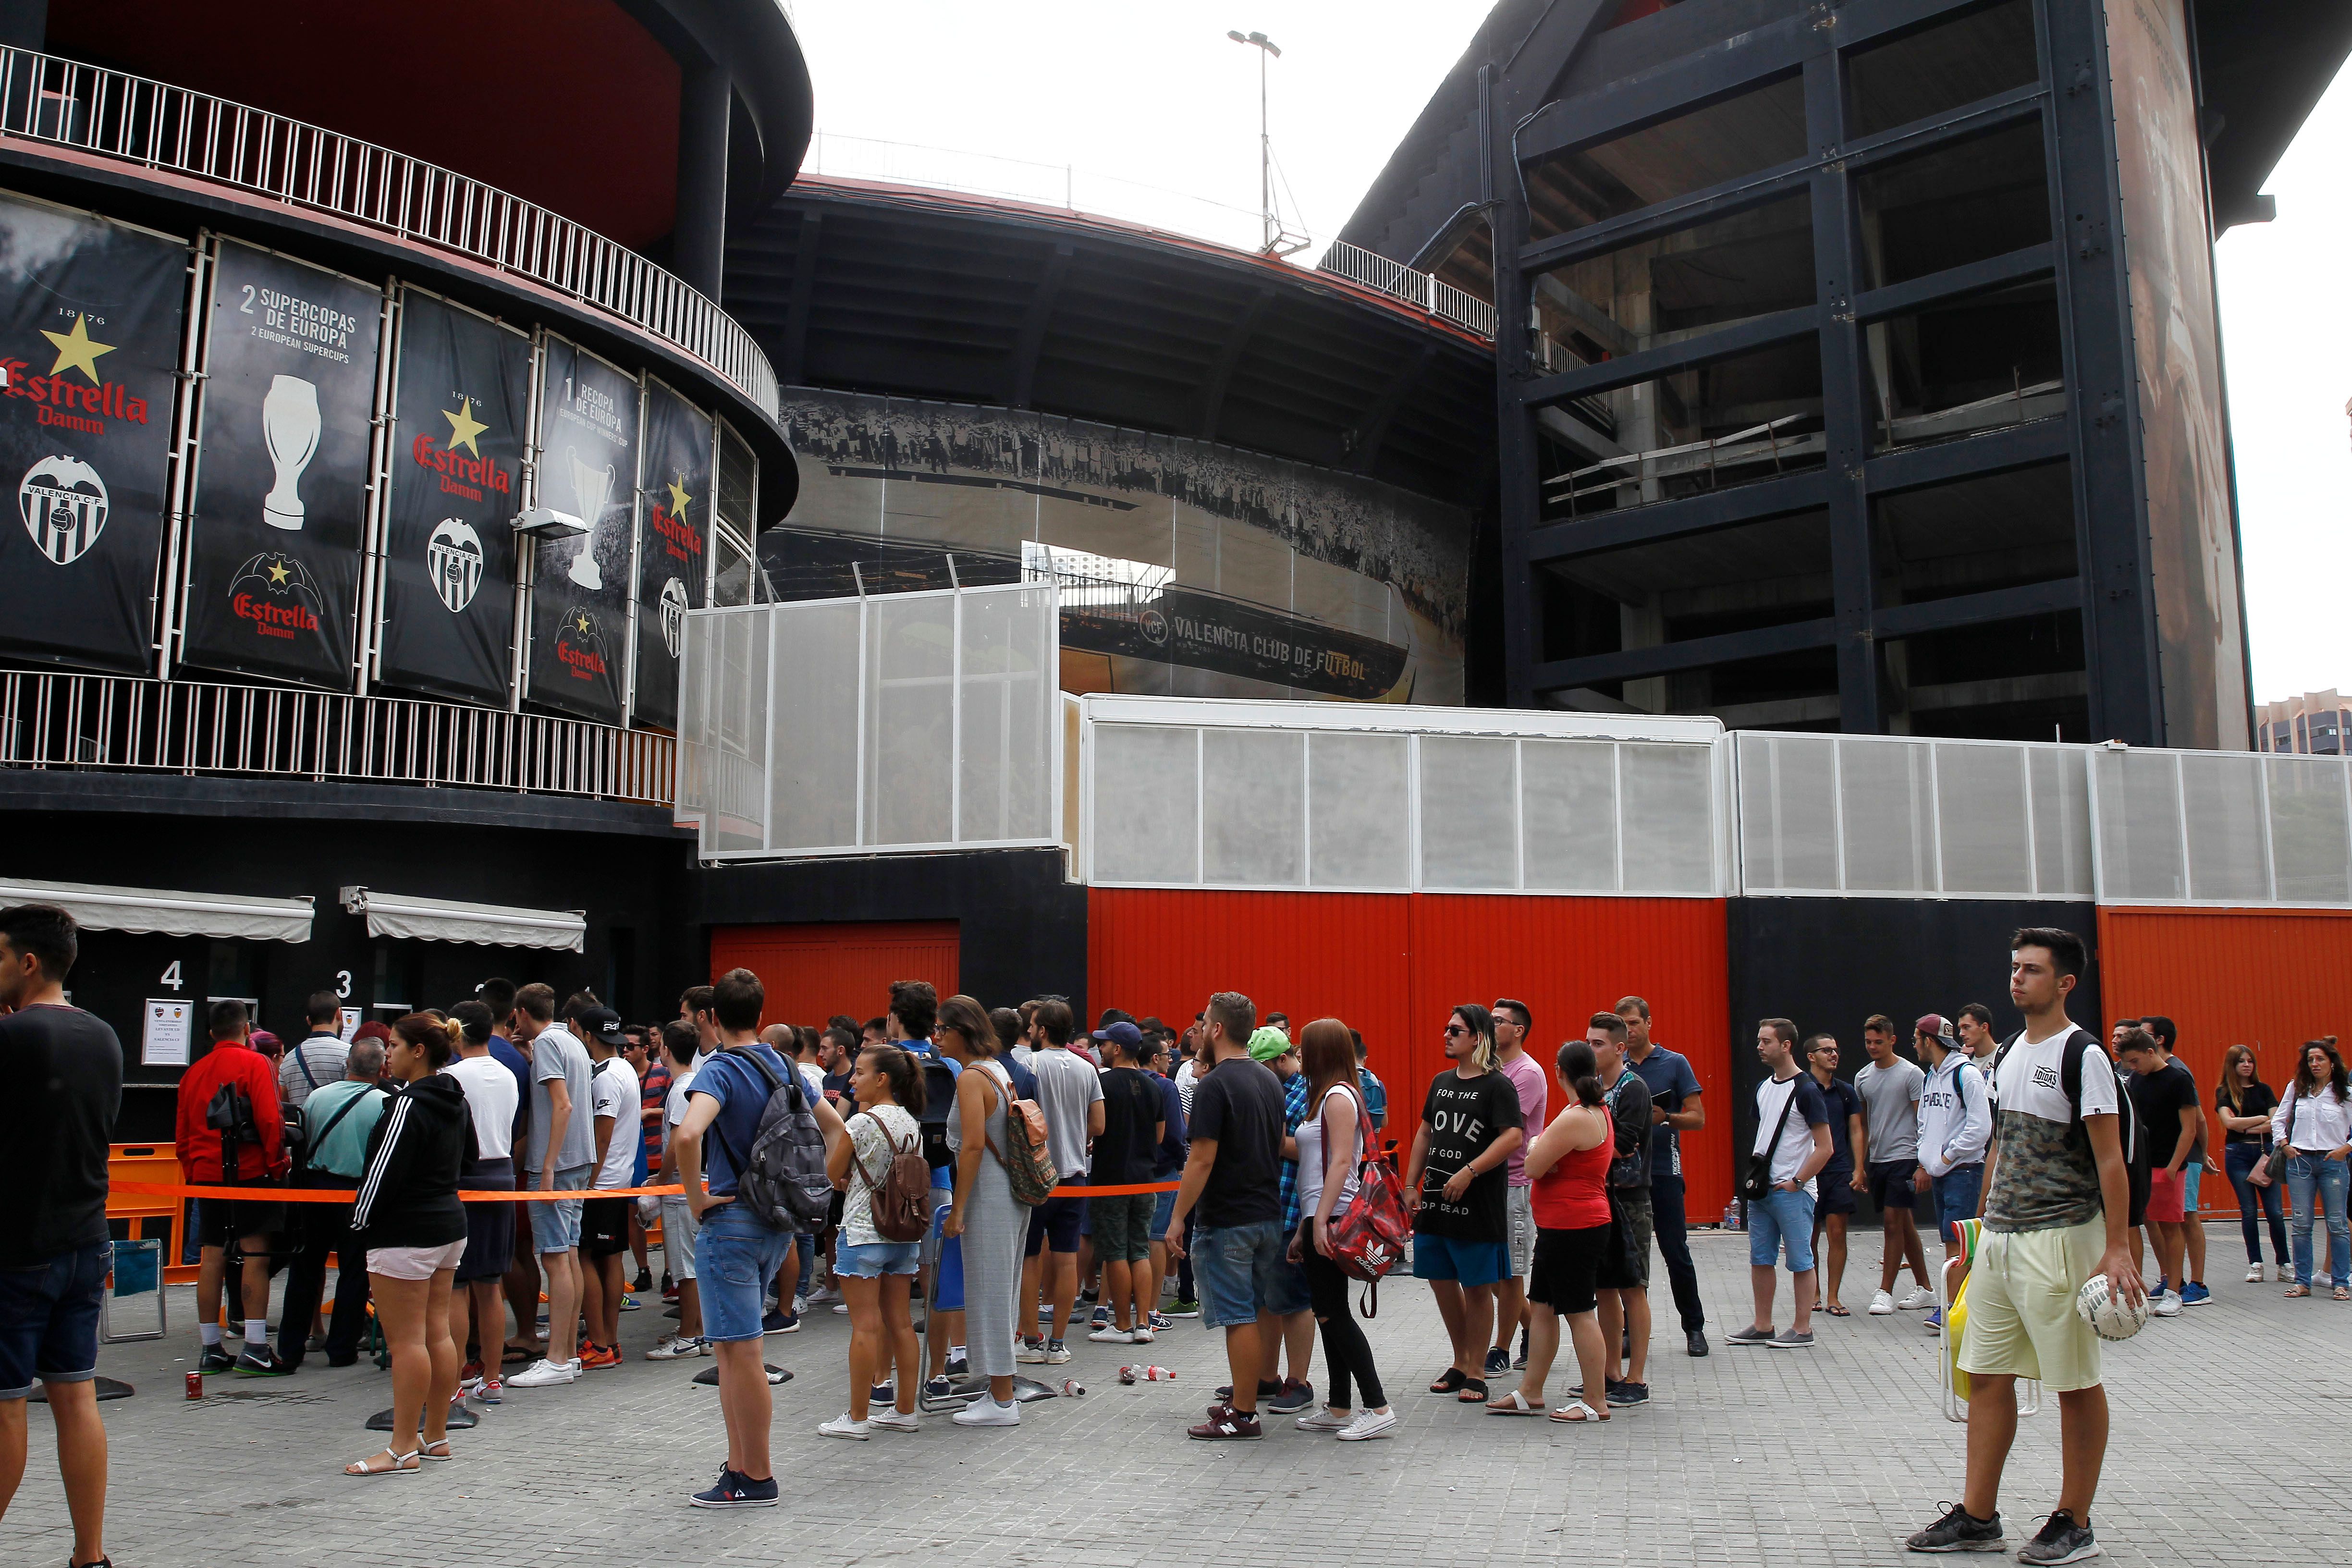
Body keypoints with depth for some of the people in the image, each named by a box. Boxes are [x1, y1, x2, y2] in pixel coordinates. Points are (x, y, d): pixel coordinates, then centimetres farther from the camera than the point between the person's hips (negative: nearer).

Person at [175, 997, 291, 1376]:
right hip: (250, 1172, -6)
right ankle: (255, 1350, -9)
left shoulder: (193, 1073, 14)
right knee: (256, 1253, -6)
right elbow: (270, 1121, -13)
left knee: (211, 1256, 8)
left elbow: (183, 1134, 19)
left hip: (206, 1174, 6)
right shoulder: (254, 1064, -5)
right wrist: (277, 1166, -5)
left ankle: (210, 1350, 13)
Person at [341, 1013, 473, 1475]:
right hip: (451, 1225, 9)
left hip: (405, 1234, -9)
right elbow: (469, 1152, 24)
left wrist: (359, 1227, -10)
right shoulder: (456, 1102, 9)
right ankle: (435, 1437, 20)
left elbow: (385, 1172, -19)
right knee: (438, 1333, 13)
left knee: (406, 1341, -4)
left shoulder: (409, 1105, -18)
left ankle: (403, 1448, 2)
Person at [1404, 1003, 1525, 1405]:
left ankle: (1476, 1374, 13)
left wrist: (1468, 1173, -24)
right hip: (1435, 1201, 7)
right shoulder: (1441, 1082, 12)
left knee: (1477, 1287, 2)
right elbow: (1425, 1133, 18)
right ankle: (1461, 1363, 28)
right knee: (1441, 1281, 12)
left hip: (1477, 1205, -7)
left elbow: (1513, 1137, -19)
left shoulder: (1497, 1086, -9)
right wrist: (1411, 1184, 11)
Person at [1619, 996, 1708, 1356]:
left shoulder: (1675, 1063, 1)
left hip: (1663, 1170, -3)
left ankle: (1694, 1327, 14)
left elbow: (1698, 1118, -1)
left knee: (1676, 1252, 0)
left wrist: (1665, 1117, -18)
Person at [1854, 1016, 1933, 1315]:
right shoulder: (1862, 1077, 11)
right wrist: (1860, 1166, 14)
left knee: (1892, 1222, -8)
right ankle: (1924, 1290, 21)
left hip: (1904, 1158, -6)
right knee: (1904, 1225, 12)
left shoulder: (1911, 1074, -7)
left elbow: (1923, 1122, -7)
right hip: (1877, 1161, 6)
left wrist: (1923, 1166, -12)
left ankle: (1885, 1292, -3)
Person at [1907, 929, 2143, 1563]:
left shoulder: (2083, 1056, -10)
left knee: (2075, 1382, 3)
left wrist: (2117, 1249, -18)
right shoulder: (2008, 1055, 13)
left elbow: (2110, 1159, -13)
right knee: (1987, 1374, 9)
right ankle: (1978, 1517, 17)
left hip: (2059, 1239, -8)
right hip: (1999, 1239, 8)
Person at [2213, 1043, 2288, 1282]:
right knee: (2249, 1210, 0)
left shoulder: (2263, 1090, 9)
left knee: (2274, 1210, -3)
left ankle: (2283, 1263, 7)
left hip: (2265, 1152, 1)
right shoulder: (2224, 1092, 3)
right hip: (2238, 1154, -1)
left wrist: (2246, 1128, -9)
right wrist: (2262, 1119, -5)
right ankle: (2255, 1264, 8)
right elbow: (2229, 1122, -11)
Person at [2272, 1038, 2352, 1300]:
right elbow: (2278, 1120, 16)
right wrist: (2284, 1145, 4)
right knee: (2301, 1225, 3)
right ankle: (2302, 1282, 8)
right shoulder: (2296, 1089, 8)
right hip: (2300, 1161, 2)